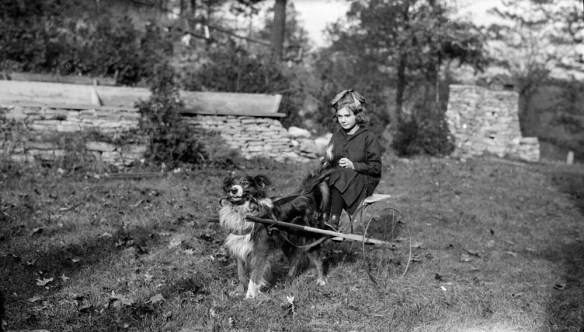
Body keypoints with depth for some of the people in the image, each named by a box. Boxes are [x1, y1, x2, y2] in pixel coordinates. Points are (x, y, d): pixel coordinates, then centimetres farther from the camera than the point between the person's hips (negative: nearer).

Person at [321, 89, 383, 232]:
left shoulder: (368, 137, 0)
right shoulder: (337, 137, 18)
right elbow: (327, 162, 18)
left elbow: (375, 167, -6)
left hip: (363, 182, -5)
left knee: (339, 178, -36)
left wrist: (353, 165, -18)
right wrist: (326, 163, -7)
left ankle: (334, 220, -43)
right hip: (337, 177, 5)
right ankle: (321, 216, -40)